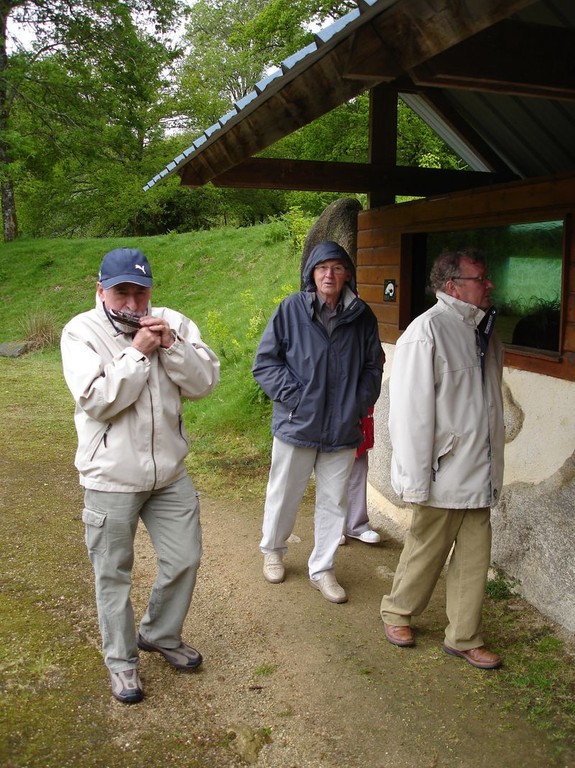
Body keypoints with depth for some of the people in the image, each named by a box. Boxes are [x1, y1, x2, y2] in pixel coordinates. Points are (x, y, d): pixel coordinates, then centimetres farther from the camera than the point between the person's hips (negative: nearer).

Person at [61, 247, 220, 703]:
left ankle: (161, 635, 40)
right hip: (111, 479, -3)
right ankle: (122, 661, 33)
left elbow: (205, 383, -7)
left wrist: (172, 346, -20)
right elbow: (97, 400, -21)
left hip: (170, 472, 4)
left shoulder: (172, 323, -1)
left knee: (184, 559, 14)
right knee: (114, 575, 11)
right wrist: (138, 352, -21)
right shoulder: (81, 332, -10)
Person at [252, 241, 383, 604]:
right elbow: (265, 361, -4)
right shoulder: (290, 309, -6)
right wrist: (291, 395, -13)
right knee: (284, 495, 14)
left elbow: (373, 366, 11)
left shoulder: (362, 316, 1)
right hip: (296, 424, -2)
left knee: (334, 502, 11)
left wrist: (361, 403, -1)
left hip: (343, 428, 2)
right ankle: (273, 550, 40)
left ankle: (322, 569, 28)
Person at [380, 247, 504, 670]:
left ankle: (465, 638, 30)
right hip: (444, 473, -7)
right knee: (426, 551, 11)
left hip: (479, 473, 7)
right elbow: (412, 409, -17)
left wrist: (494, 466, 15)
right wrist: (416, 479, -17)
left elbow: (493, 400, 14)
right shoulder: (428, 331, -15)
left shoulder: (485, 329, 9)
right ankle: (397, 612, 35)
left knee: (474, 558, 13)